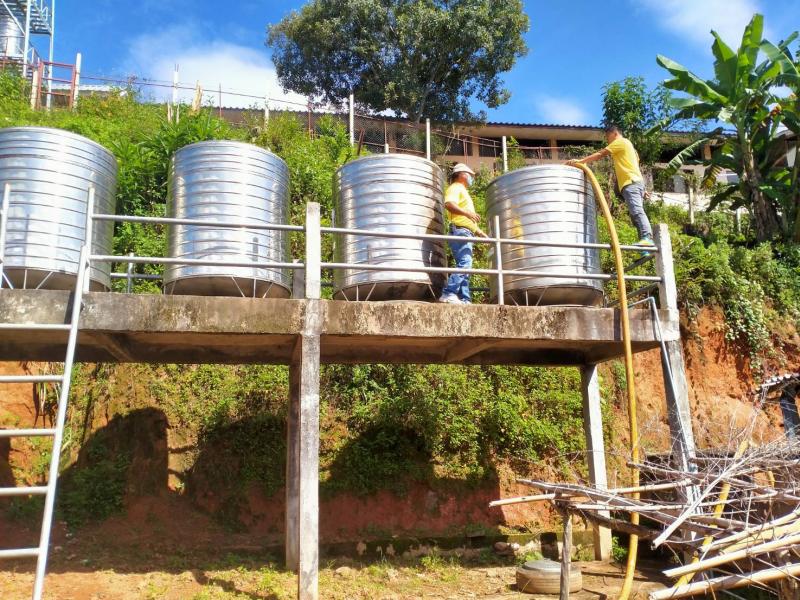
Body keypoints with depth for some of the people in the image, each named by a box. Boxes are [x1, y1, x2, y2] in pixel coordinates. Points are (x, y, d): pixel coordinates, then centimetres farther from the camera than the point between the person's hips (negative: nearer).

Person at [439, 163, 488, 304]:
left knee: (465, 266, 5)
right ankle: (448, 294, -26)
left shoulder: (463, 191, 31)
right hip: (460, 231, -10)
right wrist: (467, 212, -31)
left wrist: (480, 232, 29)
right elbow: (448, 204, -22)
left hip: (467, 233, 10)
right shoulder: (455, 188, 0)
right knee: (464, 264, -21)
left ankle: (464, 300, 2)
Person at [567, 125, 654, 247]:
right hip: (633, 182, 10)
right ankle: (646, 239, -5)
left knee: (637, 211, -23)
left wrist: (580, 161, -3)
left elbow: (600, 155, -4)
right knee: (637, 212, 2)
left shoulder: (620, 142, 3)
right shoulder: (626, 145, 32)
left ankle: (647, 238, -37)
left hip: (631, 182, -10)